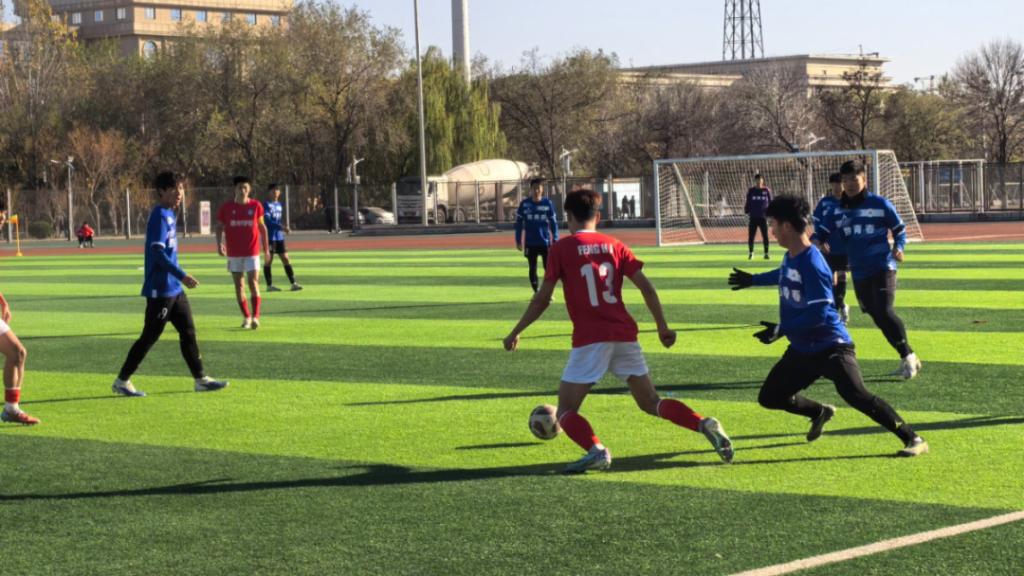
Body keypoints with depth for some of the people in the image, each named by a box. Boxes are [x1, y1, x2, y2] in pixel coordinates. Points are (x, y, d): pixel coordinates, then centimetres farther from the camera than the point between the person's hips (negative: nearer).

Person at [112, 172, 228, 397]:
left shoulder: (170, 215, 12)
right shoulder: (160, 216, -16)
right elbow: (157, 252, -23)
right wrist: (182, 276, -26)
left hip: (174, 288, 9)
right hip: (160, 289, -9)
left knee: (188, 332, 10)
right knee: (150, 336, -3)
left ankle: (201, 379, 15)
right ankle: (122, 381, 5)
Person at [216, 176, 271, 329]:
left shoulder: (256, 206, -1)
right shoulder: (226, 207, -2)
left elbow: (262, 227, 8)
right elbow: (219, 227, 4)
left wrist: (266, 248, 9)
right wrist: (219, 243, -13)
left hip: (252, 252, -1)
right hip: (234, 253, 1)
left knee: (253, 282, -12)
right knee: (238, 285, 6)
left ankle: (255, 317, -13)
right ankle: (246, 317, 17)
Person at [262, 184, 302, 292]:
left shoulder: (279, 204, 15)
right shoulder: (267, 205, -8)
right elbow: (267, 220, -19)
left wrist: (284, 228, 6)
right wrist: (281, 226, -26)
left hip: (279, 237, 7)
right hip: (269, 237, -7)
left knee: (286, 259, 3)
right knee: (268, 260, 0)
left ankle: (293, 283, 2)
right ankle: (269, 285, 6)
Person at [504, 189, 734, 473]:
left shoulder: (561, 248, 0)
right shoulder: (614, 245, 11)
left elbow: (543, 299, 1)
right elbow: (645, 286, 4)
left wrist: (516, 332, 12)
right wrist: (663, 326, 10)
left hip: (589, 340, -4)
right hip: (625, 335, 4)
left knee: (566, 411, 4)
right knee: (651, 403, 15)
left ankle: (596, 450, -24)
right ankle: (705, 425, -6)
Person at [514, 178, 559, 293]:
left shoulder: (547, 203, -3)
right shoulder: (524, 203, -2)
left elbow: (553, 223, 1)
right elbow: (519, 223, 3)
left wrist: (555, 240, -4)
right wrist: (518, 240, 0)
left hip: (545, 242, -1)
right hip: (530, 243, 1)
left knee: (548, 267, -1)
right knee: (532, 268, 7)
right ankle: (536, 292, 19)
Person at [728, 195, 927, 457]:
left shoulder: (811, 263, -23)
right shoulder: (790, 256, 4)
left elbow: (819, 313, -27)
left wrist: (781, 330, -26)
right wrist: (754, 280, 42)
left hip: (830, 345, -9)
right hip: (801, 349, 9)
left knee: (856, 396, -22)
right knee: (770, 396, 11)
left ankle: (913, 438, -14)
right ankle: (820, 412, 35)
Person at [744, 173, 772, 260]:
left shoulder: (766, 190, 3)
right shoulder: (751, 191, 4)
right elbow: (748, 203, 8)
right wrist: (746, 211, -3)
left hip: (763, 217, -1)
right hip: (753, 217, 1)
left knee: (765, 236, 0)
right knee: (751, 236, 2)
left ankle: (766, 253, 7)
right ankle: (750, 253, 14)